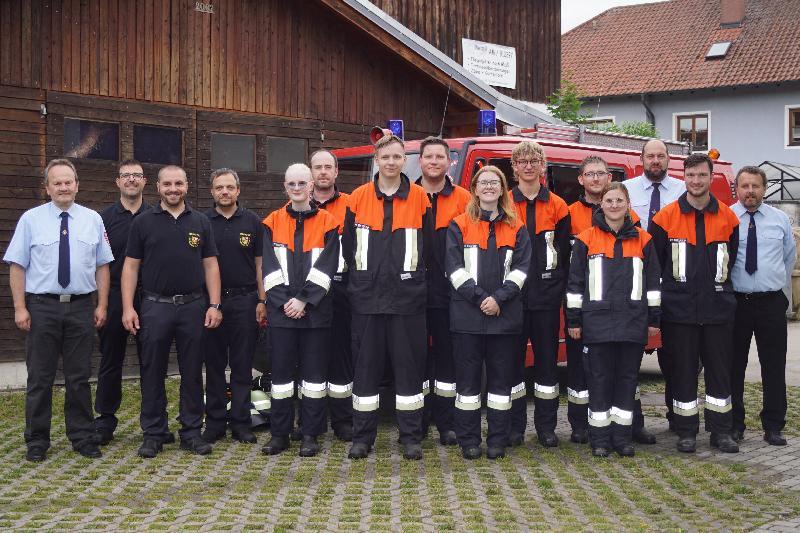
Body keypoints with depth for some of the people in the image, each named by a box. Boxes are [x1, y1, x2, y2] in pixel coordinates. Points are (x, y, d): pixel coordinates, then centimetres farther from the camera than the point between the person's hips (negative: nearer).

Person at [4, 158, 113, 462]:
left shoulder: (92, 220, 5)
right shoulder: (31, 219, 0)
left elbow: (102, 265, 7)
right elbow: (17, 266, -1)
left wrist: (102, 305, 1)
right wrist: (20, 308, -7)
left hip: (81, 308, 2)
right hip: (42, 307, -1)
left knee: (79, 377, 9)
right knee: (40, 378, 5)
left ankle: (82, 438, 20)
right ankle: (37, 442, 17)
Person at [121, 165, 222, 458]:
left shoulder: (200, 222, 8)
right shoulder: (143, 222, 3)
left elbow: (210, 265, 7)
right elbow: (131, 266, 2)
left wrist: (214, 305, -1)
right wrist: (128, 307, -6)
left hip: (193, 306, 1)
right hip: (155, 306, -1)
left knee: (192, 373, 7)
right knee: (152, 373, 5)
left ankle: (192, 431, 16)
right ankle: (154, 432, 15)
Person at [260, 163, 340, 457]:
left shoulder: (327, 223, 2)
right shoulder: (272, 223, 8)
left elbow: (326, 268, -5)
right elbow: (270, 268, 2)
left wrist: (304, 300, -12)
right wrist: (285, 302, -8)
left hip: (316, 310, -1)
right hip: (281, 311, 2)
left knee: (314, 371, 3)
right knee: (281, 371, 5)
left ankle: (310, 435, 11)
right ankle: (280, 433, 14)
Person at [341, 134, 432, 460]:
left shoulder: (419, 198, 3)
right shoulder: (358, 198, 5)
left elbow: (427, 245, 7)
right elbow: (348, 246, 10)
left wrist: (411, 276, 7)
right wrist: (361, 277, 10)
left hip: (407, 297, -1)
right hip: (367, 298, 1)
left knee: (409, 366, 3)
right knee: (366, 366, 5)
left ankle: (411, 437, 11)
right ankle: (362, 436, 13)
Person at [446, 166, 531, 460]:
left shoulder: (516, 228, 10)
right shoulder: (459, 225, 5)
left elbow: (521, 267, 2)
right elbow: (454, 266, -3)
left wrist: (499, 298, -11)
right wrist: (478, 298, -12)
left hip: (505, 313, 2)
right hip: (467, 312, -1)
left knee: (502, 377, 5)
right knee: (468, 377, 1)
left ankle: (498, 441, 12)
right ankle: (469, 441, 9)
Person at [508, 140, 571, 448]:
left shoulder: (557, 206, 7)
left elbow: (565, 253, 6)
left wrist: (558, 287, -1)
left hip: (547, 296, 1)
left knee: (547, 359, 5)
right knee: (513, 358, 3)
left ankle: (546, 426, 14)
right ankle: (515, 425, 12)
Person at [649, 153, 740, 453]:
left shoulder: (728, 218, 5)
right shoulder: (666, 217, -2)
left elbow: (731, 259, 15)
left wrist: (719, 286, 12)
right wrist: (670, 290, 4)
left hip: (718, 309, 2)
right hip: (679, 310, -2)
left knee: (720, 370, 7)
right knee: (683, 371, 4)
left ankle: (720, 431, 17)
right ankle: (686, 432, 13)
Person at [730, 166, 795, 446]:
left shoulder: (780, 219, 7)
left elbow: (790, 256, 20)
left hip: (772, 303, 2)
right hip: (735, 302, -2)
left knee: (774, 366, 5)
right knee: (734, 366, 5)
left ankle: (774, 426, 14)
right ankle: (734, 424, 16)